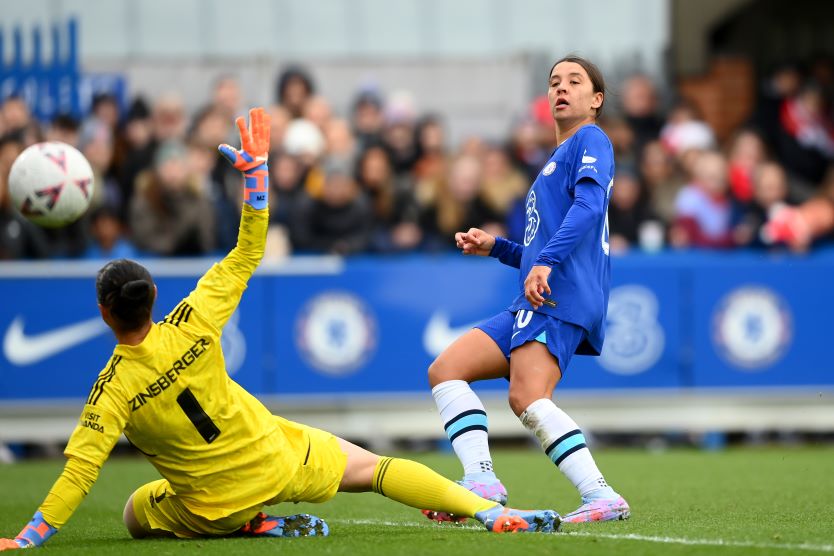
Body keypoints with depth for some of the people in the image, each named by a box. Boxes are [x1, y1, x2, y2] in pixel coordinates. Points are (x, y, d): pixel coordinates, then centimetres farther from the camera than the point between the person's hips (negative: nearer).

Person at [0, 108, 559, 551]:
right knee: (372, 466, 18)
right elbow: (246, 256, -10)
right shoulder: (190, 328, -18)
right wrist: (256, 166, -9)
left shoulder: (112, 391, -22)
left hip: (213, 507, -2)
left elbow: (79, 473, -25)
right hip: (280, 461, 2)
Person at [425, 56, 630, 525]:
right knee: (446, 369, -1)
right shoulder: (555, 163, 32)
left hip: (564, 295, -10)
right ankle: (481, 479, -14)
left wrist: (545, 263, -29)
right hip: (537, 302, 10)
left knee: (528, 398, -27)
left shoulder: (591, 140, 3)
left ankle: (601, 496, -30)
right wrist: (496, 247, 24)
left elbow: (589, 205, -17)